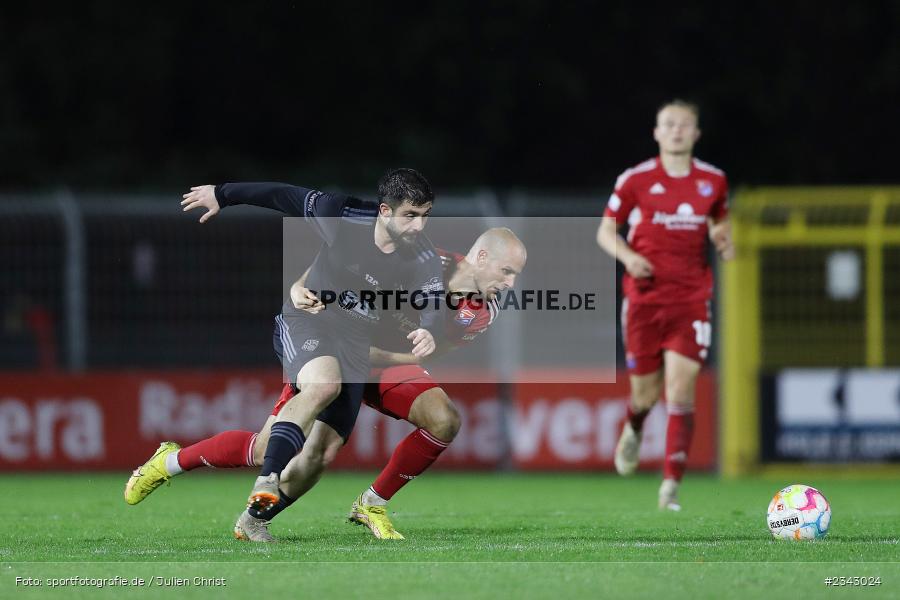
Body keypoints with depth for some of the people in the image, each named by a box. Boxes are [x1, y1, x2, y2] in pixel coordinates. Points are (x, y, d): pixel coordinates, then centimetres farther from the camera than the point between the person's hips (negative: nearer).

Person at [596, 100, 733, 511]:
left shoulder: (713, 180, 5)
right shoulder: (636, 180, -2)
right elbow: (605, 231, 4)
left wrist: (723, 238, -1)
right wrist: (628, 256, -15)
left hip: (691, 299, 0)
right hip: (644, 298, 0)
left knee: (681, 387, -13)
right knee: (645, 393, 6)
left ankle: (671, 484, -13)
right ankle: (633, 431, 45)